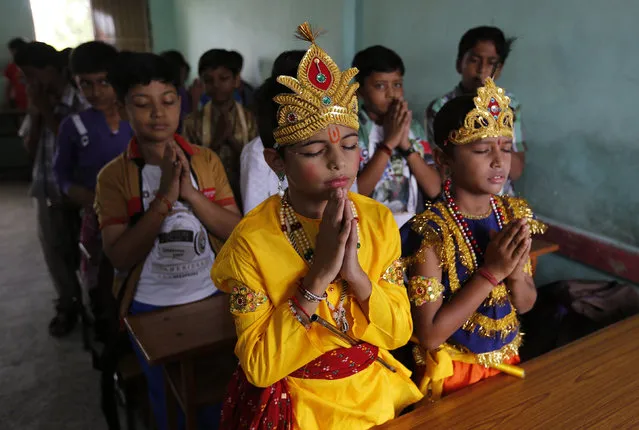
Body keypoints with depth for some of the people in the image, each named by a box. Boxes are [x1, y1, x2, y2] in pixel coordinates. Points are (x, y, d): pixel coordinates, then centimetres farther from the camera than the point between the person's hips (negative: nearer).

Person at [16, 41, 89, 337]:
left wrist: (47, 112, -16)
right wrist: (35, 114, -6)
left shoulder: (80, 103, -13)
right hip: (47, 191, 6)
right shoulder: (37, 104, 6)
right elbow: (30, 149, 7)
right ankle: (68, 304, 36)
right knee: (56, 252, 16)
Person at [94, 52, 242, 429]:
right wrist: (164, 198, -28)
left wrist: (190, 193, -24)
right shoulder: (114, 176, -9)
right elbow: (119, 256, -16)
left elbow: (237, 231, -9)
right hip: (151, 308, -1)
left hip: (212, 297, 1)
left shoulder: (208, 161, -5)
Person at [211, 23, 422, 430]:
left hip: (377, 390, 3)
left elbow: (400, 332, -3)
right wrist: (317, 278, -25)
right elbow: (259, 367, -15)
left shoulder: (379, 220, -7)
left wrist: (355, 273, -21)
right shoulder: (252, 241, -17)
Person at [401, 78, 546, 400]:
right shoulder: (430, 231, -25)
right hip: (452, 373, -5)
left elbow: (526, 304, 2)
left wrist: (515, 271, -20)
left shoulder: (513, 214, -7)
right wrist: (491, 272, -27)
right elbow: (430, 335, -23)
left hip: (507, 361, 6)